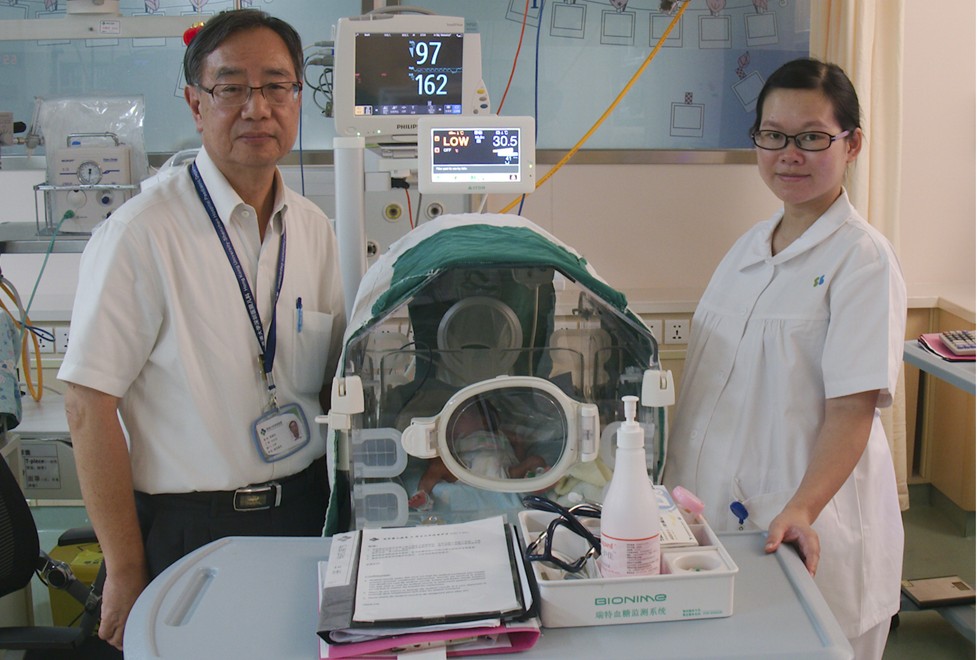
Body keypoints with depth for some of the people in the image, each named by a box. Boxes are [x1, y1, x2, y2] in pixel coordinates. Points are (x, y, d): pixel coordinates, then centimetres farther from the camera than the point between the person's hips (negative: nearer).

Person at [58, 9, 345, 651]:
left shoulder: (314, 228, 3)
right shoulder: (141, 233, -15)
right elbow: (90, 406, -14)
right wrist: (125, 571, -12)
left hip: (306, 508, 5)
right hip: (191, 526, -5)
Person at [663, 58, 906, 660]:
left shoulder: (863, 260, -11)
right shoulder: (751, 246, 10)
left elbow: (853, 408, -17)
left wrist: (802, 510, -28)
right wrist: (678, 485, 10)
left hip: (804, 529, -6)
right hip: (718, 505, 6)